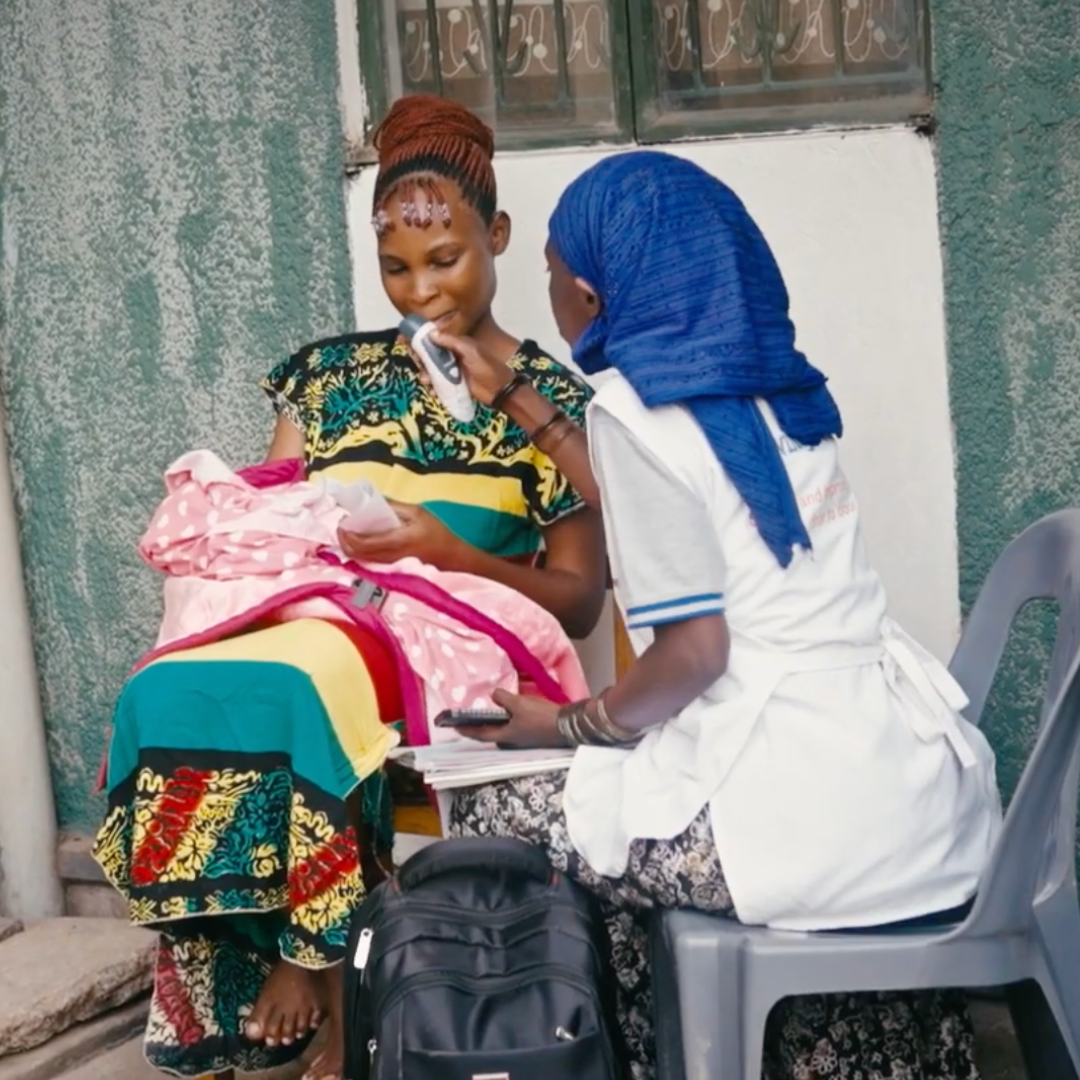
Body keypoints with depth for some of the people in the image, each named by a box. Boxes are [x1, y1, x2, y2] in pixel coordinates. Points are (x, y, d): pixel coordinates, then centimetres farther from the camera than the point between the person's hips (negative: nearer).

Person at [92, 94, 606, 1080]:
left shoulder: (553, 400, 6)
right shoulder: (330, 373, 16)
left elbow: (579, 602, 2)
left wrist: (449, 551, -14)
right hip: (318, 625, 4)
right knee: (171, 691, -29)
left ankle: (307, 965, -15)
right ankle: (304, 977, -15)